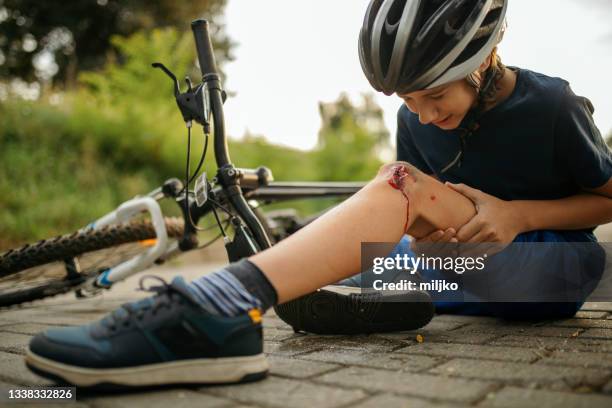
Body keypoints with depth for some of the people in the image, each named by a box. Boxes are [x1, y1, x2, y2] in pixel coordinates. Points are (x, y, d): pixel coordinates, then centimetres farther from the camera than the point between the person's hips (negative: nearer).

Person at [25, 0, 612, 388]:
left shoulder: (549, 104, -13)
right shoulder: (413, 120, -3)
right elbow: (422, 224, 4)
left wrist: (517, 212, -22)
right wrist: (426, 239, -21)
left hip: (555, 267, -7)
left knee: (404, 183, -34)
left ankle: (232, 301, -54)